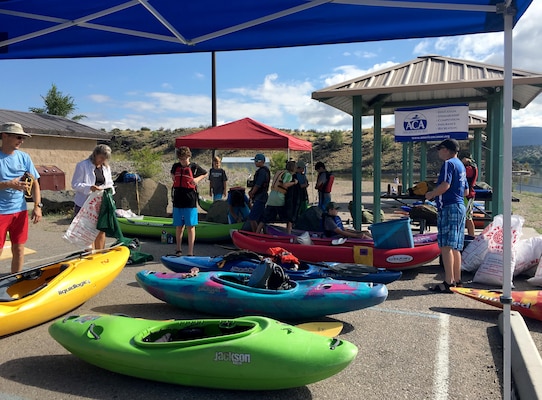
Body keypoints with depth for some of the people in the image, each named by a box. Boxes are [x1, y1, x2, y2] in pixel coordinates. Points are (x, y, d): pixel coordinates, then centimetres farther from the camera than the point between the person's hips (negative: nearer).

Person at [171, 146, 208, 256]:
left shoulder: (194, 167, -2)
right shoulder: (175, 166, 9)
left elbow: (205, 173, 14)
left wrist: (197, 179, -3)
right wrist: (174, 178, 11)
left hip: (190, 202, -4)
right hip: (177, 201, 4)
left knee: (190, 227, -2)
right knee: (178, 226, 12)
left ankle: (190, 252, 0)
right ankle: (178, 249, 26)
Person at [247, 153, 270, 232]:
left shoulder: (262, 171, -16)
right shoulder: (265, 170, 16)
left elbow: (257, 185, -18)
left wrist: (251, 194, -5)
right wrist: (251, 191, 9)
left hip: (259, 198, -11)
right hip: (262, 198, 11)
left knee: (252, 218, -10)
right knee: (260, 218, 15)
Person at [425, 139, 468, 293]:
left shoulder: (448, 164, -8)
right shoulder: (460, 165, 21)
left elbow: (445, 185, -22)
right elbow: (466, 191, 24)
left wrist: (431, 194, -6)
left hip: (449, 208, -10)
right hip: (460, 206, 10)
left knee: (446, 245, -11)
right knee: (455, 247, 13)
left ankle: (448, 282, -12)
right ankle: (457, 280, 19)